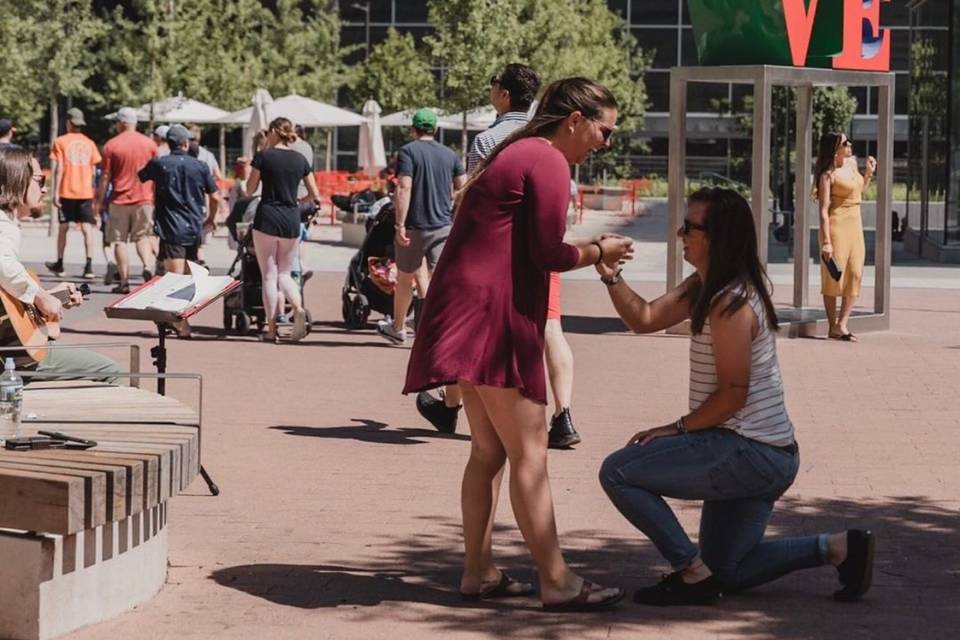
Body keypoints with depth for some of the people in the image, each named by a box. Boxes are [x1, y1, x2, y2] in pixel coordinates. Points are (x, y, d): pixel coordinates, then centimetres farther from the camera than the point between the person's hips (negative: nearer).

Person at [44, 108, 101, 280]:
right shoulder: (90, 143, 6)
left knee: (63, 227, 11)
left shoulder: (61, 142, -3)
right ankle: (89, 266, -11)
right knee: (87, 228, -2)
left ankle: (59, 264, 21)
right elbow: (93, 170, 9)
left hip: (67, 191, -2)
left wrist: (55, 192, -6)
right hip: (86, 192, 2)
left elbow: (59, 168, -8)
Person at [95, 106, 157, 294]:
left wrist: (99, 201, 4)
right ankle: (147, 266, -10)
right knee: (142, 236, 15)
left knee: (120, 241, 5)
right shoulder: (149, 144, 3)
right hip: (144, 200, 2)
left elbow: (105, 176, -4)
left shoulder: (111, 145, -4)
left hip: (120, 200, -2)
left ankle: (124, 282, 2)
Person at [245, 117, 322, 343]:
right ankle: (298, 307, -13)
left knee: (269, 275, 4)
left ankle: (272, 328, 2)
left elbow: (250, 189, 1)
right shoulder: (300, 159, 6)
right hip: (291, 222, 3)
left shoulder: (263, 156, -5)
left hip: (267, 218, -3)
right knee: (284, 273, 15)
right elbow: (315, 195, 9)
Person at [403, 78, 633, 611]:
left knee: (490, 450, 14)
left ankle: (479, 572, 18)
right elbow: (548, 254, -14)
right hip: (492, 315, -10)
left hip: (470, 315, 10)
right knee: (530, 452, -8)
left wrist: (590, 250, 12)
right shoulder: (548, 162, -10)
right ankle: (557, 582, -6)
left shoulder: (517, 154, 20)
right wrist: (598, 252, 2)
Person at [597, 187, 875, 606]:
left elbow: (733, 394, -21)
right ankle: (838, 548, 14)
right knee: (727, 574, 18)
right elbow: (644, 319, 10)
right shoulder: (703, 288, 8)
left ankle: (692, 573, -6)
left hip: (749, 455, -10)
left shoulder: (731, 303, -21)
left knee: (618, 473, -10)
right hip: (765, 458, 10)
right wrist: (609, 273, -3)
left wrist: (678, 429, -11)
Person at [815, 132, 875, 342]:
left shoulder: (852, 163, 9)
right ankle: (833, 327, 6)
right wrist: (826, 242, -21)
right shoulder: (828, 175, -14)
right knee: (834, 277, -1)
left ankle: (842, 324, 8)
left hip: (855, 225, 8)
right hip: (837, 225, -8)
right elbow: (823, 210, -16)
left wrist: (869, 172, 11)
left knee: (855, 275, 3)